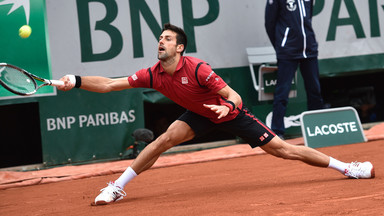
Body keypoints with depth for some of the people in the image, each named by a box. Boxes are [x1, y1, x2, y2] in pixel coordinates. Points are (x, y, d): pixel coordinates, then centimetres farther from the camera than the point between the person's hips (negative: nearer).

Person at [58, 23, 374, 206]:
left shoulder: (196, 68, -31)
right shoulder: (153, 75, -15)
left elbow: (235, 97, -30)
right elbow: (109, 84, -17)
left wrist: (227, 107, -52)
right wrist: (76, 81, -27)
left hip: (230, 113, -4)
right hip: (201, 115, 4)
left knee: (279, 148, -7)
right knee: (166, 138, -19)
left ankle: (347, 168, 2)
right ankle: (117, 188, -10)